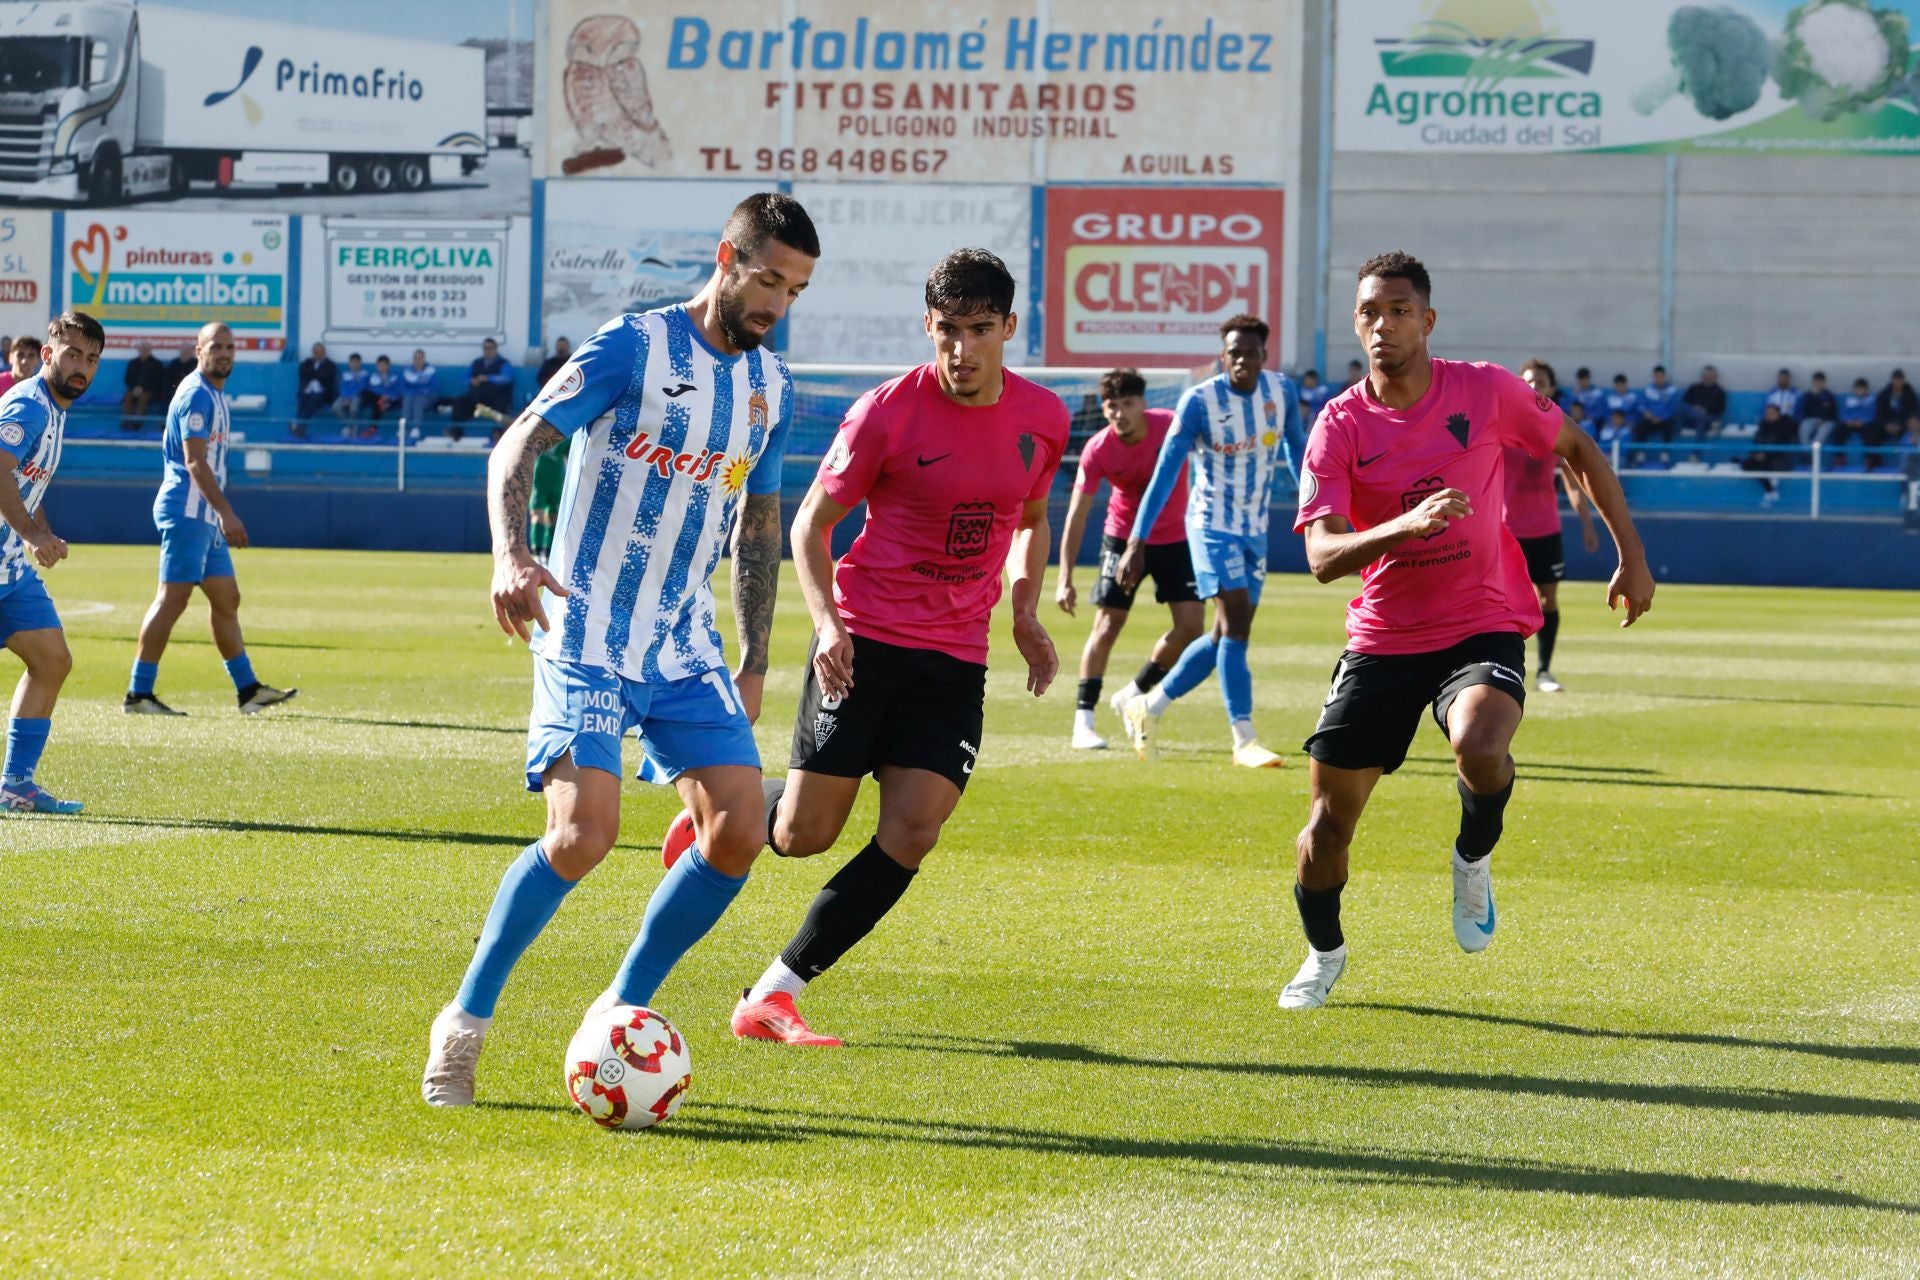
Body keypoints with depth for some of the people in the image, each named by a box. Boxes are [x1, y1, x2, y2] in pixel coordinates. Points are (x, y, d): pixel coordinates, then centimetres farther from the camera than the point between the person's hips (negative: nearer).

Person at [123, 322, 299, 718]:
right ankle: (138, 695, -11)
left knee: (226, 599, 13)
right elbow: (194, 461, -21)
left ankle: (247, 689, 18)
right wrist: (227, 513, -26)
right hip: (187, 510, -10)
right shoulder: (196, 395, -13)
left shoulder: (214, 395, 18)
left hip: (205, 516, 10)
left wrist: (222, 515, 22)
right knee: (172, 599, -11)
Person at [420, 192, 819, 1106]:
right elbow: (517, 447, -16)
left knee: (739, 831, -7)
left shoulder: (770, 387, 10)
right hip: (586, 636, -6)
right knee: (583, 832, -20)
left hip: (686, 645, 6)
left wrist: (754, 665, 18)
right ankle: (464, 1022, -4)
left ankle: (622, 1011, 10)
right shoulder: (634, 346, -9)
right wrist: (510, 557, -33)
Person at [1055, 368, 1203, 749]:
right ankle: (1083, 720, -6)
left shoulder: (1171, 427, -20)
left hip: (1174, 537, 2)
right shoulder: (1098, 449, -19)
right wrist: (1065, 580, -24)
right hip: (1122, 535, -2)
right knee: (1107, 624, -9)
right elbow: (1076, 516, -18)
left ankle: (1135, 693, 13)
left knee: (1191, 624, -6)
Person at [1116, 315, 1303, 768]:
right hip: (1213, 525, -6)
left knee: (1226, 636, 8)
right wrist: (1137, 540, -19)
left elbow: (1295, 449, 15)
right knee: (1236, 625, -16)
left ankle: (1148, 708, 24)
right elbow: (1165, 471, -16)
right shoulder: (1199, 401, -17)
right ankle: (1244, 740, -15)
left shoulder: (1282, 391, -2)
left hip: (1256, 530, 6)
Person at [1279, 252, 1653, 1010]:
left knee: (1480, 748, -33)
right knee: (1329, 818, 2)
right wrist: (1407, 524, -35)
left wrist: (1631, 558, 7)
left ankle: (1473, 860, 0)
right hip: (1382, 641, 2)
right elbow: (1322, 557, -17)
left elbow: (1578, 451, 10)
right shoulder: (1340, 427, -7)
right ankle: (1324, 954, 30)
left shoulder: (1486, 392, -6)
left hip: (1483, 628, -2)